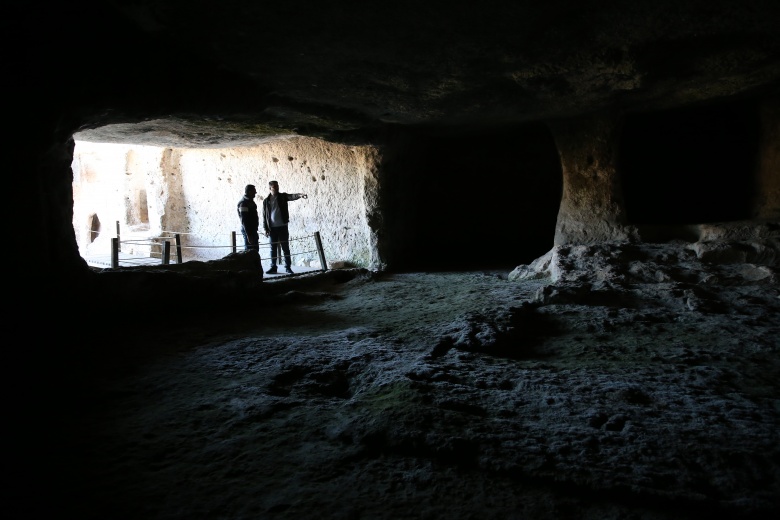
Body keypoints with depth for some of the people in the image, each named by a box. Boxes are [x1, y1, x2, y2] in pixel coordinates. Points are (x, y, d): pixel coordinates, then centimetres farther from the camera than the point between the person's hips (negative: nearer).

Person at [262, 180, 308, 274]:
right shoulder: (266, 201, 5)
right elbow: (264, 216, 6)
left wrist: (300, 195, -41)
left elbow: (292, 196, -19)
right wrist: (265, 229, 1)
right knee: (273, 249, 7)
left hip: (282, 227, -1)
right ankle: (273, 267, 15)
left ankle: (288, 267, 7)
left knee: (285, 248, 2)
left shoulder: (282, 196, 2)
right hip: (272, 228, 1)